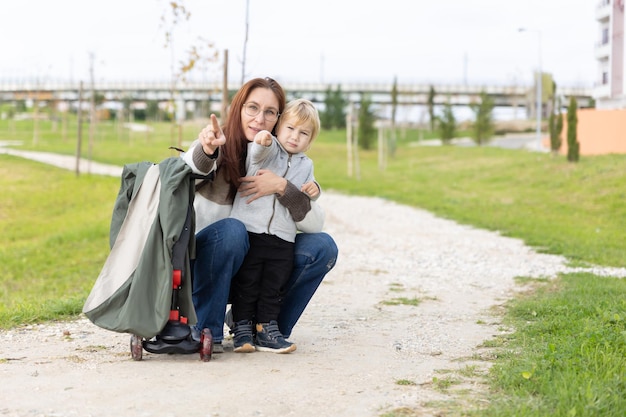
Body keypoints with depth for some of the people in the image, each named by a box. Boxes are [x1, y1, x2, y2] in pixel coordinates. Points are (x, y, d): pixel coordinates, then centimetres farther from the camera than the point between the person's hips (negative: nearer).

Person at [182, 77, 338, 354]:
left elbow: (315, 223, -12)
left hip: (252, 269, 4)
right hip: (203, 263, -4)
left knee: (322, 247, -11)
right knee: (231, 230, -34)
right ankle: (205, 329, -17)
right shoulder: (218, 147, -13)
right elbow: (189, 168, -39)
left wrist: (281, 187, -27)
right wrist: (206, 149, -61)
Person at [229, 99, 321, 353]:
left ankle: (267, 329, 17)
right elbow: (258, 152, -26)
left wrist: (313, 190, 4)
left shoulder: (305, 165, 14)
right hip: (249, 231, -4)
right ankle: (242, 330, 13)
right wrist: (263, 141, -49)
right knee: (246, 283, 4)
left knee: (273, 287, 9)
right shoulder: (267, 150, -1)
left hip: (283, 238, 4)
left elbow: (304, 199, 27)